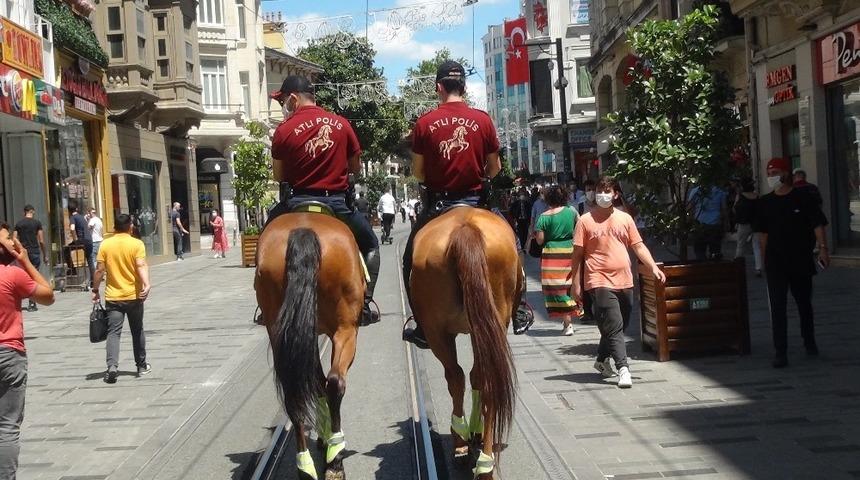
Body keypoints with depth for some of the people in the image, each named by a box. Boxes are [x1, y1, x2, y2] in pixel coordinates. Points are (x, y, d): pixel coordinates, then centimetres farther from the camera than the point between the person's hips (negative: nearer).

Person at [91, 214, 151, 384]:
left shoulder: (105, 244, 0)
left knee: (113, 332, -2)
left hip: (113, 297, 0)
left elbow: (100, 270, -1)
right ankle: (141, 366, 25)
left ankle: (112, 365, -20)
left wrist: (95, 290, 10)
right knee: (137, 331, 14)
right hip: (134, 296, 0)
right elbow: (141, 266, -19)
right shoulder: (137, 244, -4)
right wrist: (146, 284, -29)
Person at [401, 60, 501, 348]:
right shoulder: (483, 120, -3)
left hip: (437, 203, -1)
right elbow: (494, 169, 3)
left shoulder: (425, 123, -5)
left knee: (412, 260, 15)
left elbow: (417, 173, 0)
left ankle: (421, 322, 10)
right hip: (474, 201, 1)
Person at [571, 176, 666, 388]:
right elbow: (578, 254, 0)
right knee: (614, 327, -12)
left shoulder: (625, 218, 10)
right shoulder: (586, 221, 0)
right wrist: (576, 284, -4)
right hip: (600, 282, -5)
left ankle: (602, 360, 33)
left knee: (618, 327, 14)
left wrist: (654, 267, -3)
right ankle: (623, 369, -14)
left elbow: (638, 246, 11)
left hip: (624, 282, 5)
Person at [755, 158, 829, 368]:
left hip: (801, 260, -1)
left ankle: (809, 342, 36)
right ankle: (780, 352, -5)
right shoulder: (765, 203, 4)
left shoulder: (804, 197, -5)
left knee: (804, 304, 16)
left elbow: (818, 225, -8)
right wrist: (765, 258, 7)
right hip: (775, 263, 1)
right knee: (777, 308, -6)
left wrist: (822, 248, -19)